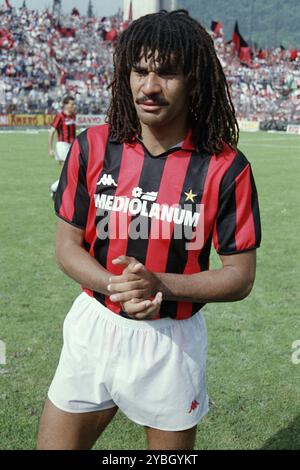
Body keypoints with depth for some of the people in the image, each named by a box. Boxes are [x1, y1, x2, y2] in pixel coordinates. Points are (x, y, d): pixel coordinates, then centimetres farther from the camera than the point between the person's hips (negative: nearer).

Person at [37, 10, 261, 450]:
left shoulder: (225, 167, -12)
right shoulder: (92, 148, -5)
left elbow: (240, 276, -8)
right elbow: (68, 245, 0)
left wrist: (159, 284, -24)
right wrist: (116, 286, -20)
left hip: (173, 339, -1)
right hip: (94, 328, 2)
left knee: (172, 448, 19)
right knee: (55, 444, 13)